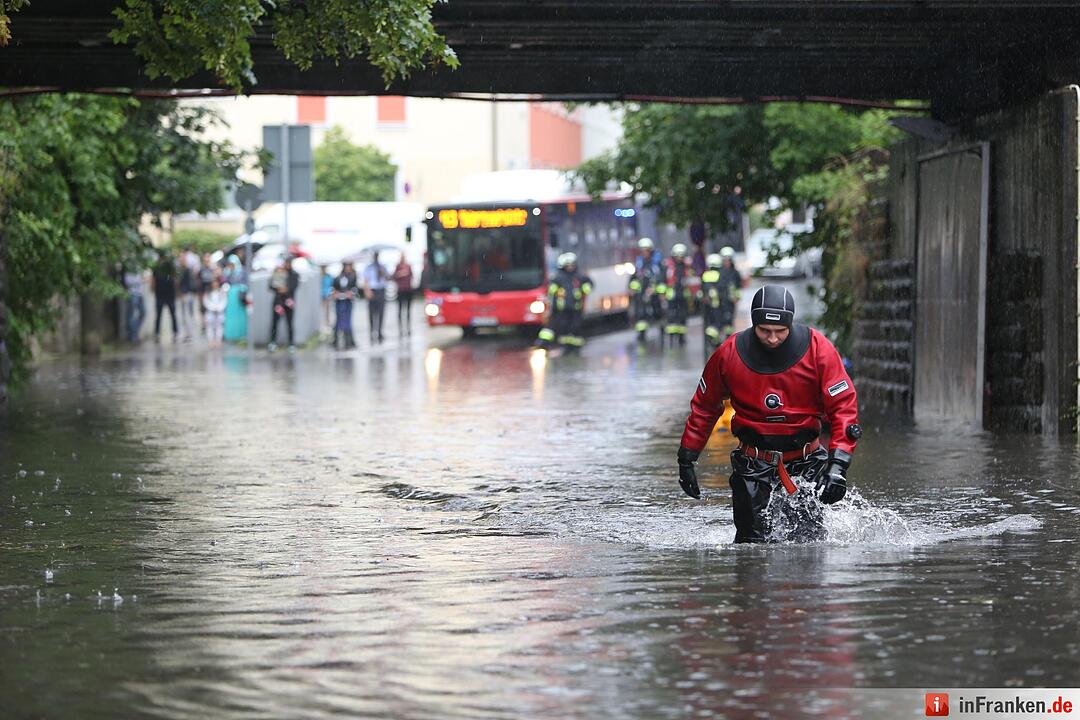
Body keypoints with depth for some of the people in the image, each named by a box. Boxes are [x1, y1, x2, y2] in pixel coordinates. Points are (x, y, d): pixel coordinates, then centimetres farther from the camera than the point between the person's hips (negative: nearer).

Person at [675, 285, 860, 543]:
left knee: (808, 539, -11)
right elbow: (704, 407, 9)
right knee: (752, 541, -4)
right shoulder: (729, 353, -6)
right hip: (753, 462, 1)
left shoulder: (817, 348, -10)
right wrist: (687, 459, 9)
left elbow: (843, 405, -9)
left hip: (805, 461, -1)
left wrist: (838, 464, -20)